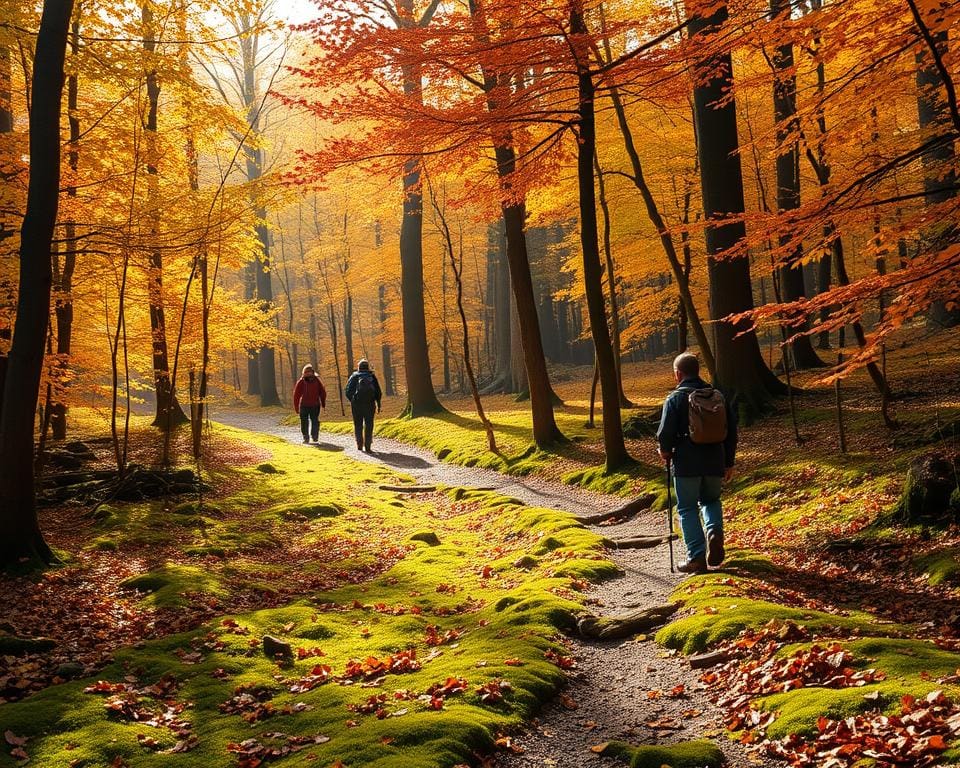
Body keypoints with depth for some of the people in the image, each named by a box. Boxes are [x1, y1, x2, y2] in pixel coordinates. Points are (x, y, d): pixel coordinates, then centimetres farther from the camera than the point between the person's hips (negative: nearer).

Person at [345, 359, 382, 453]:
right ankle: (367, 447, -4)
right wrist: (378, 405, 12)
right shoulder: (372, 377, 7)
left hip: (356, 403, 0)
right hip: (369, 404, 0)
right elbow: (378, 392, 4)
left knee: (358, 425, 14)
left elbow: (348, 391, 0)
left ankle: (359, 445, 14)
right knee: (368, 425, 3)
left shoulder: (354, 377, 5)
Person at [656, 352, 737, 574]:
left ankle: (697, 558, 3)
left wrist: (665, 451, 9)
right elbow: (731, 430, 11)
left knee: (688, 508, 7)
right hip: (715, 463, 4)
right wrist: (729, 462, 19)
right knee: (711, 500, 25)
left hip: (686, 464, -4)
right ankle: (714, 532, -3)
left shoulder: (675, 398, -7)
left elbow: (665, 433, -13)